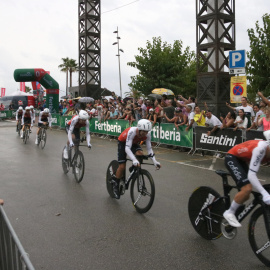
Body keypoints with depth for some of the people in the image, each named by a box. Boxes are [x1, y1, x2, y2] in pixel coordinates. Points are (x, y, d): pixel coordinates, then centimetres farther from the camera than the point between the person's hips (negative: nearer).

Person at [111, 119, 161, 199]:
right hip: (123, 142, -4)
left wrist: (155, 161, -28)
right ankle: (115, 184, 11)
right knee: (122, 166, -11)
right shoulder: (132, 131, -41)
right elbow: (127, 148, -47)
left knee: (140, 154, -28)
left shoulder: (148, 134, -26)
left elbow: (149, 148, -18)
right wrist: (134, 160, -60)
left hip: (134, 143, 4)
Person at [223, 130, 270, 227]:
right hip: (232, 158, -8)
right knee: (247, 189, -22)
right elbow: (251, 175, -40)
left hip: (241, 160, 8)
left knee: (246, 195, 6)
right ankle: (229, 213, -3)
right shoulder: (261, 148, -34)